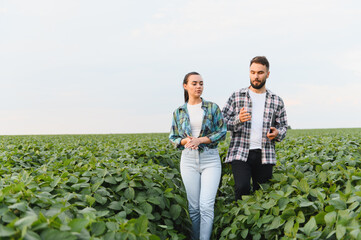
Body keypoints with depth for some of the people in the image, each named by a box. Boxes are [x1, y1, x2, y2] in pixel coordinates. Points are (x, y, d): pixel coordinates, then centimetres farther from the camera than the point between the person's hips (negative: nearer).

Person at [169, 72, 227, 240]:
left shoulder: (212, 107, 3)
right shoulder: (178, 112, 8)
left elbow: (222, 132, -1)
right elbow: (173, 138, 11)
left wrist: (200, 139, -13)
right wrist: (185, 141, -11)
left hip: (210, 160, -2)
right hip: (189, 160, 2)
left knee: (207, 206, -11)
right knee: (193, 207, 5)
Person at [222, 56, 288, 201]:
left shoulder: (277, 101, 13)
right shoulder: (237, 97, 8)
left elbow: (283, 127, 17)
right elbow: (222, 121, 6)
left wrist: (277, 133, -7)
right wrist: (238, 120, -14)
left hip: (265, 155, 2)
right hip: (240, 152, -2)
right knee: (242, 188, -20)